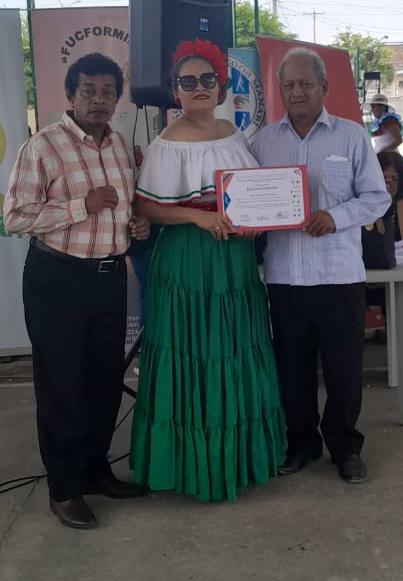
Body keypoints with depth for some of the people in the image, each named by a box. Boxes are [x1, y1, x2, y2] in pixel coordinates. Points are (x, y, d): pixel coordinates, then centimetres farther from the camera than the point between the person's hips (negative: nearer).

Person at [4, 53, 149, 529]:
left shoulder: (119, 144, 9)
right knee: (61, 383, 4)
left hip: (111, 275, 7)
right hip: (58, 279, -6)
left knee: (106, 378, 15)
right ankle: (64, 487, 20)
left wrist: (139, 223, 3)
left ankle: (96, 469, 33)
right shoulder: (42, 146, -12)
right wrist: (82, 206, -22)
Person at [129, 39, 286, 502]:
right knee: (195, 361, 0)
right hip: (190, 264, -7)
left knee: (237, 357, 14)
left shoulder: (232, 133, 9)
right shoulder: (168, 145, -11)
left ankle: (240, 452, 31)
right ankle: (197, 463, 16)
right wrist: (199, 216, -23)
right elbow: (146, 207, -13)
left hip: (236, 259, 7)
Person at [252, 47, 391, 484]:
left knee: (344, 365, 6)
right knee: (291, 365, 12)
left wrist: (335, 216, -16)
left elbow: (377, 197, 0)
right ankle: (301, 441, 30)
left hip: (338, 274, -2)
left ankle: (344, 445, 25)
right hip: (283, 275, 2)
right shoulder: (264, 140, 9)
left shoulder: (351, 136, 2)